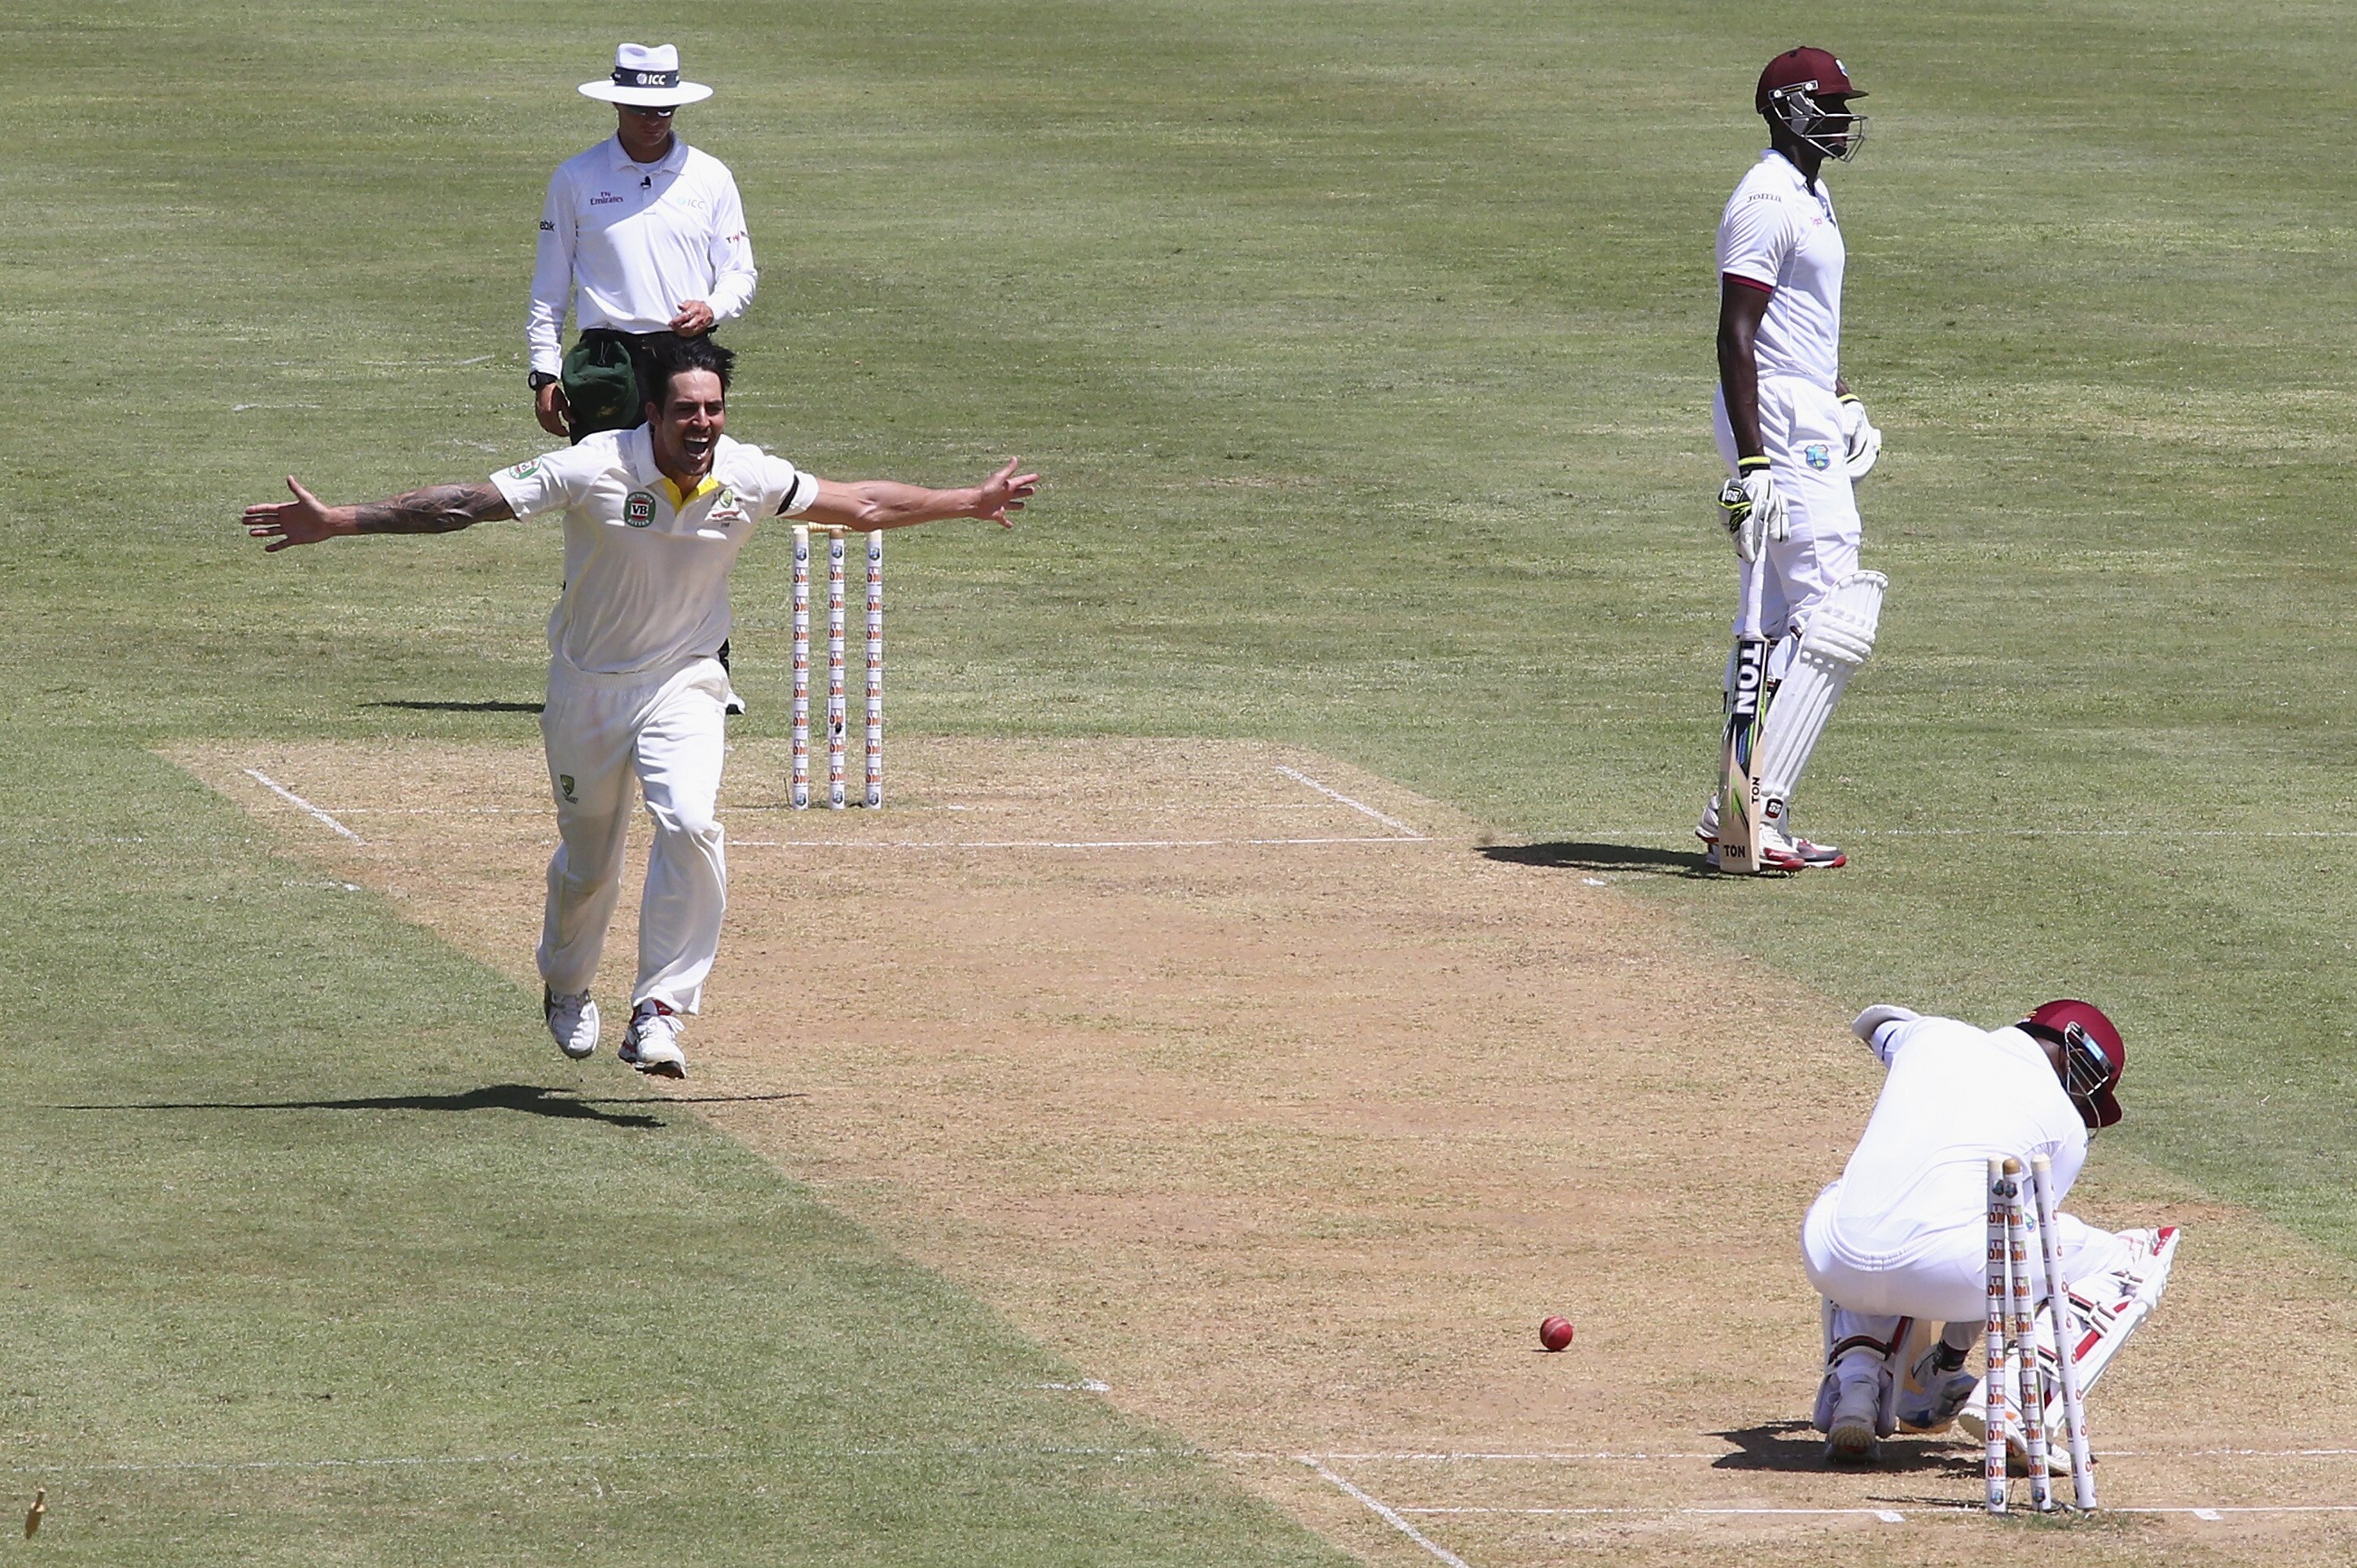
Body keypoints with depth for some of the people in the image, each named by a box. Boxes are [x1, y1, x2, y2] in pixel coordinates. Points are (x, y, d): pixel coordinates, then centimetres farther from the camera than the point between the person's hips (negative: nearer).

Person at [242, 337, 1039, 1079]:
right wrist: (336, 522, -23)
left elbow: (862, 505, 4)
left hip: (682, 685, 1)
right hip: (588, 687, -1)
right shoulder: (595, 470, -22)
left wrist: (971, 502, 8)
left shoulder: (749, 478, -13)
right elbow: (465, 504, -19)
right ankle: (565, 988, 45)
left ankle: (658, 1012, -17)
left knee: (690, 825, -25)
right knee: (588, 859, 13)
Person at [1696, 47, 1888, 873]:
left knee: (1773, 631, 12)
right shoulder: (1767, 204, -16)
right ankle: (1753, 812, -15)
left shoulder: (1810, 197, 17)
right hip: (1778, 427, -11)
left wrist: (1844, 402, 25)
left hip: (1810, 426, 11)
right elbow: (1736, 337, -21)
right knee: (1834, 622, -13)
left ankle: (1741, 819, 15)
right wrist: (1754, 464, -25)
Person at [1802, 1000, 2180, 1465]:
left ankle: (1855, 1385, 17)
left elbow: (1876, 1022, 51)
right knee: (2137, 1259, 14)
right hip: (1940, 1276, -4)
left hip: (1831, 1265, 4)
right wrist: (1950, 1359, 34)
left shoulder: (1933, 1037, 24)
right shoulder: (2064, 1121, 14)